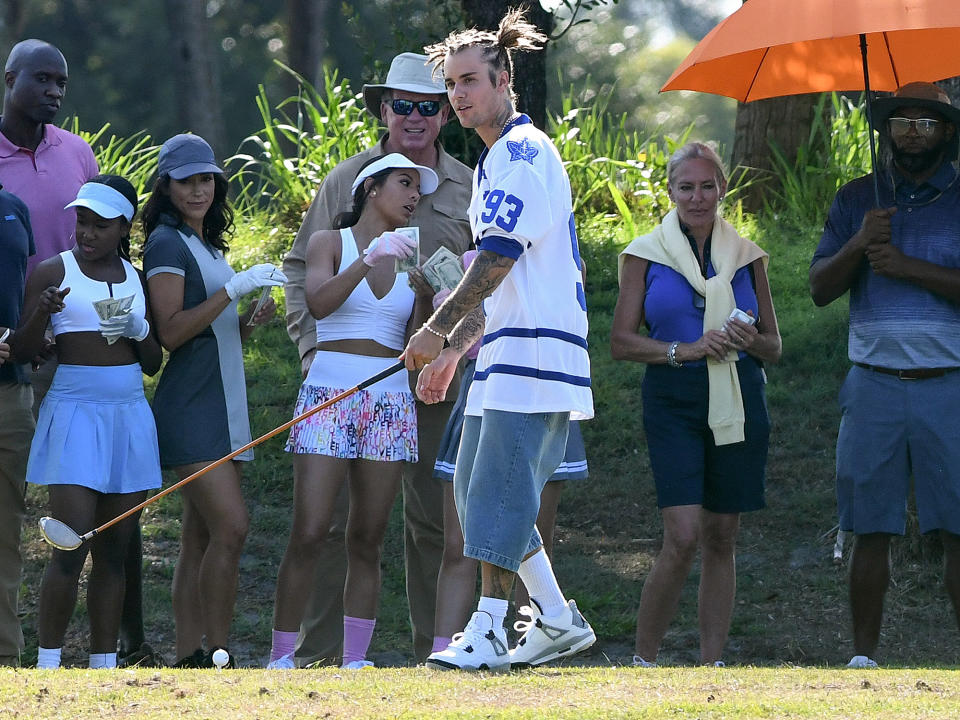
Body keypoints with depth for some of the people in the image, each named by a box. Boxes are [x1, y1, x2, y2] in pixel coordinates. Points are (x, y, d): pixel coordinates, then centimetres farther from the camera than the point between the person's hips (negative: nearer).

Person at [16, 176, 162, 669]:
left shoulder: (135, 279, 14)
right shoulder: (53, 272, 0)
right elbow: (23, 351, -3)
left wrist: (137, 331, -3)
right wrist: (40, 313, -21)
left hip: (129, 415, 5)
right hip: (74, 411, -5)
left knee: (113, 550, 4)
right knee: (71, 548, -14)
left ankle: (104, 664, 8)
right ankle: (47, 665, -8)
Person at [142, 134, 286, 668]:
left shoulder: (208, 245, 20)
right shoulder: (167, 242, -6)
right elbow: (171, 331, -15)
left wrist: (253, 319, 6)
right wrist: (233, 289, -19)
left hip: (224, 404, 9)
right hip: (190, 408, -9)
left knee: (203, 536, 4)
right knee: (231, 525, -17)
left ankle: (189, 659, 3)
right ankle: (215, 655, -15)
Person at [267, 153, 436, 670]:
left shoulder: (411, 256, 15)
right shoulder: (331, 243, 5)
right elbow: (319, 302, -15)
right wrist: (371, 259, -25)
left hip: (390, 404, 4)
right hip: (329, 393, -4)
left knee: (367, 540, 2)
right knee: (308, 534, -11)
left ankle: (355, 658, 4)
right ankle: (281, 655, -5)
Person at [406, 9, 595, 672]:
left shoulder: (524, 154, -10)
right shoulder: (494, 162, 22)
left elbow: (499, 258, -18)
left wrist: (437, 330, -16)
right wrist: (453, 349, 22)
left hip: (535, 349, -10)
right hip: (505, 354, 10)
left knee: (500, 489, -12)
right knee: (477, 490, 10)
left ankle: (487, 634, -12)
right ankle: (558, 621, 15)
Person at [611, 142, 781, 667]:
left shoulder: (746, 256, 11)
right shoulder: (646, 254, 3)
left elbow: (774, 347, 16)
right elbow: (621, 341, 0)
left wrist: (752, 342, -7)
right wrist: (685, 350, -13)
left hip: (738, 403, 3)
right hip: (674, 403, -3)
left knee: (722, 539, 4)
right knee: (683, 537, -15)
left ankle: (711, 664, 10)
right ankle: (643, 659, -4)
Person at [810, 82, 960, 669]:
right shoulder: (858, 199, 12)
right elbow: (820, 288, 7)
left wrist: (908, 267, -16)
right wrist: (858, 246, -11)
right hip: (874, 387, 2)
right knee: (872, 529, 2)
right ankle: (864, 657, 8)